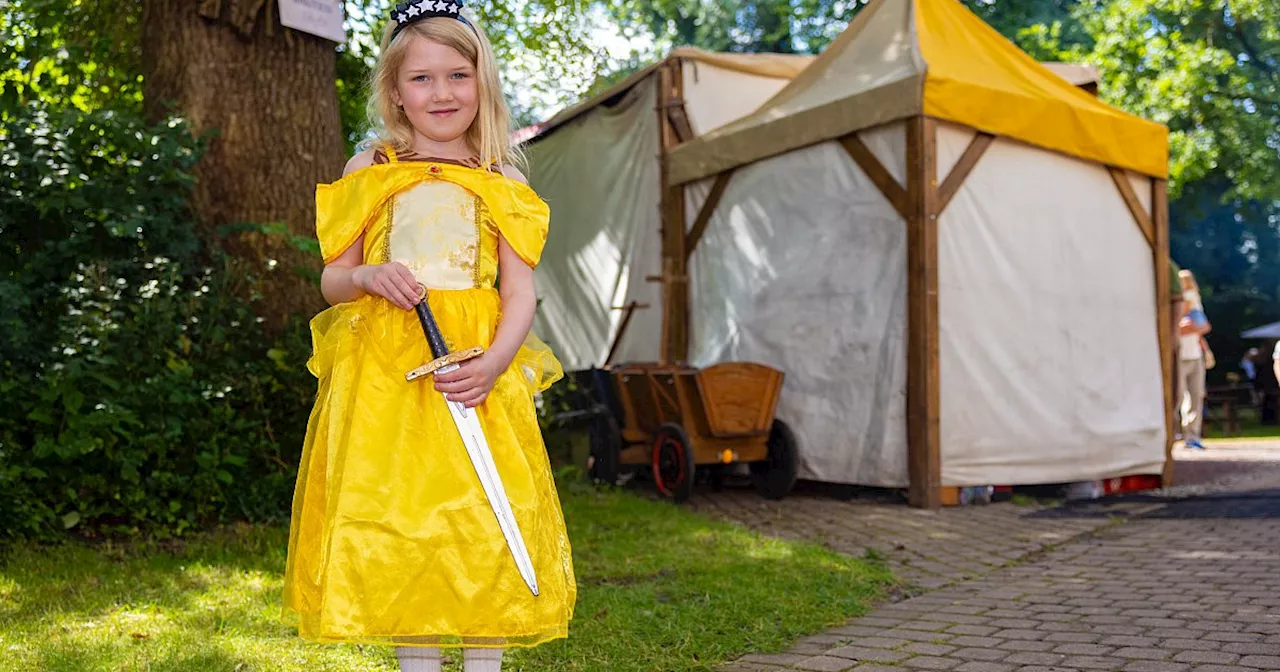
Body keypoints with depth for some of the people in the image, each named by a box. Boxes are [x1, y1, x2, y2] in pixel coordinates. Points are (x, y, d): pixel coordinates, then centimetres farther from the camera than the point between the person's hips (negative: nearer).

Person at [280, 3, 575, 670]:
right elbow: (331, 280, 10)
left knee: (485, 531, 1)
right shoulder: (369, 171, 8)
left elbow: (520, 292, 2)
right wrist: (369, 277, -13)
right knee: (399, 526, 3)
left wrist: (493, 363, -16)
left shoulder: (501, 183, 7)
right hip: (383, 372, 0)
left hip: (478, 371, 0)